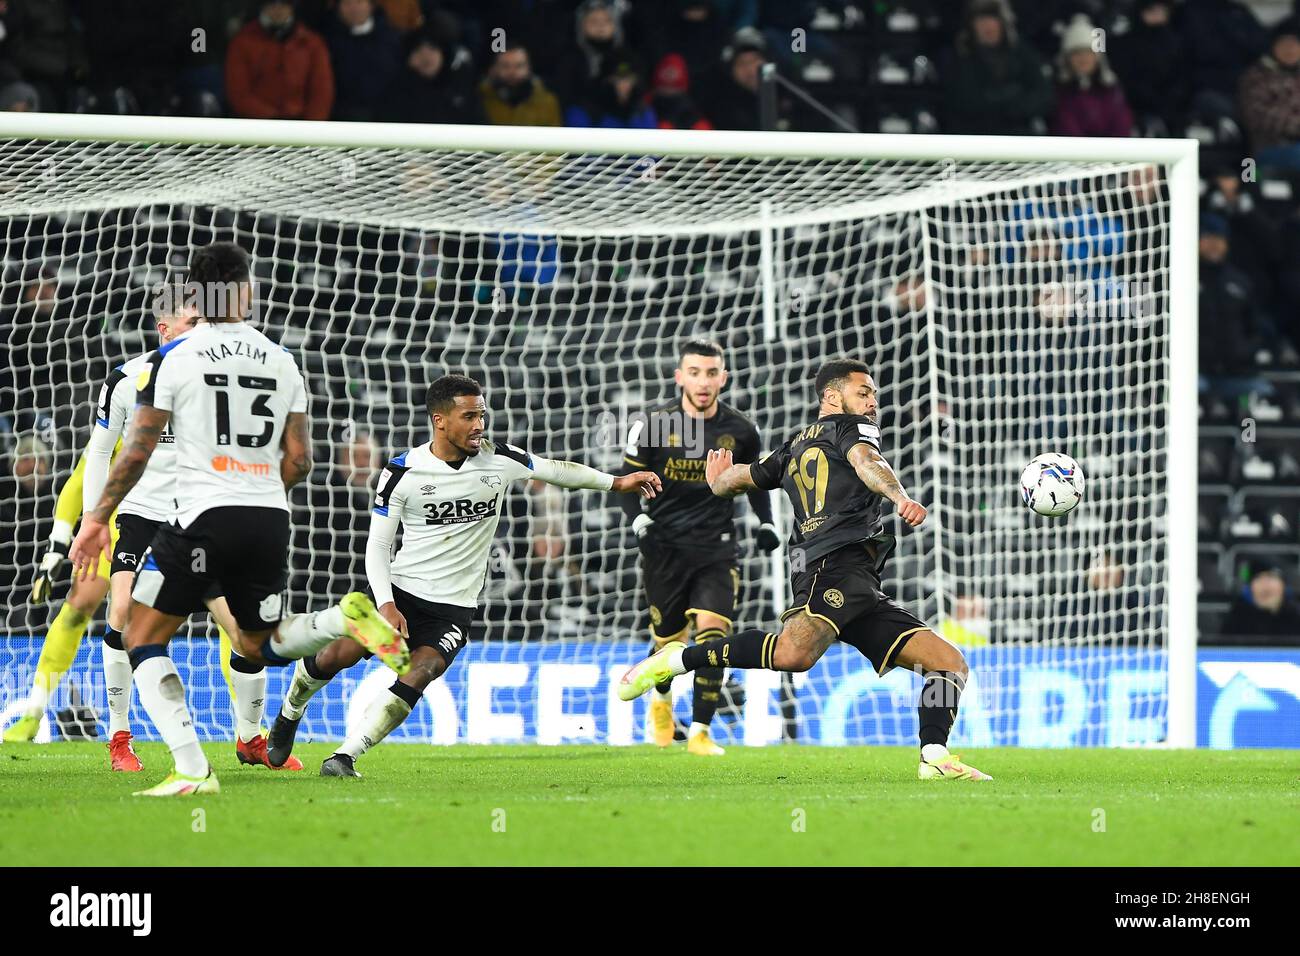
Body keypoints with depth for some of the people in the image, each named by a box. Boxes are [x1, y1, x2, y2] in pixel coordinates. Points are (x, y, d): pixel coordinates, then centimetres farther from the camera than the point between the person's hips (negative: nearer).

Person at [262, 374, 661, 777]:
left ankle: (346, 756, -18)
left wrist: (615, 482, 18)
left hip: (454, 607, 1)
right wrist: (386, 605, -17)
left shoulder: (500, 459, -3)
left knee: (416, 677, -23)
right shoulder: (403, 471, -9)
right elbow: (377, 545, -6)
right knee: (334, 657, -12)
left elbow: (555, 470, 15)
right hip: (400, 593, -1)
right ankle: (290, 712, 20)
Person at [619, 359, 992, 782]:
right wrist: (901, 497, -30)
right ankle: (677, 659, -21)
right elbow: (866, 461, -11)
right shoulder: (850, 427, 12)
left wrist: (719, 482, 67)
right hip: (837, 561, -9)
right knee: (794, 652, -35)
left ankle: (935, 758, -12)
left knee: (949, 661, 5)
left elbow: (734, 479, 42)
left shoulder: (794, 448, 32)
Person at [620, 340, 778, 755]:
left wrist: (766, 523, 5)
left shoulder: (740, 431, 0)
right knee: (668, 640, 7)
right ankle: (662, 699, 42)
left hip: (717, 548, 1)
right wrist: (640, 522, -12)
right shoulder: (653, 425, -6)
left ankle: (700, 731, -13)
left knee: (712, 631, -17)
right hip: (665, 546, -1)